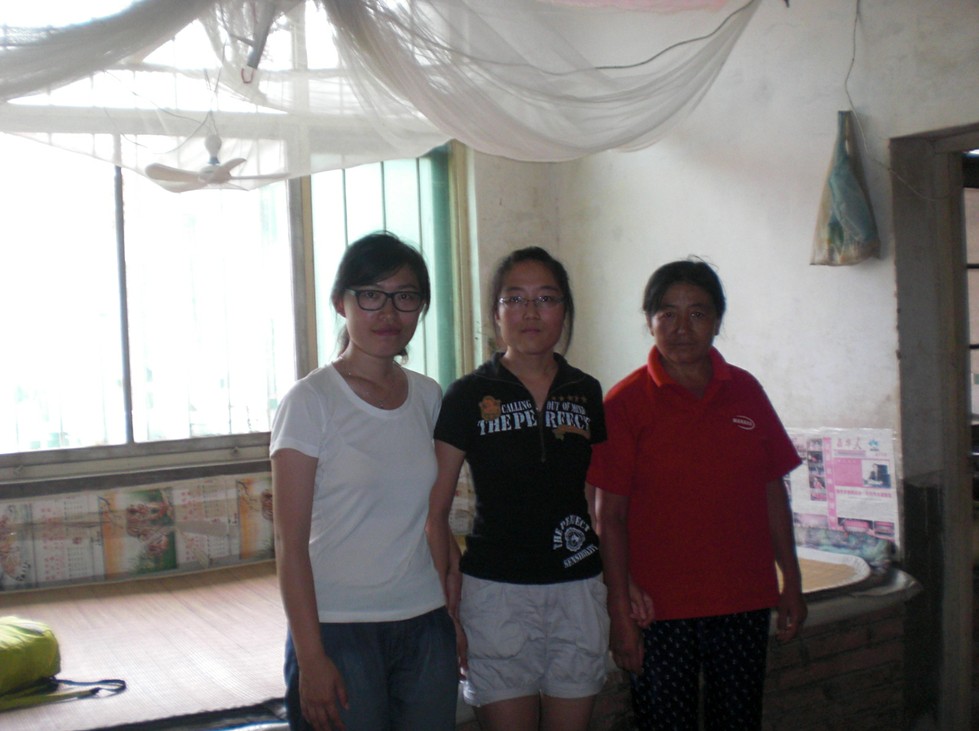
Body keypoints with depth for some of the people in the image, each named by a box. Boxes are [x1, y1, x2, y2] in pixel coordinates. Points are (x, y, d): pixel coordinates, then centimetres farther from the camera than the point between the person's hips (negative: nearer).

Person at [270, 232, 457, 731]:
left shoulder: (428, 396, 6)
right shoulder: (310, 402, -9)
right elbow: (290, 543, -10)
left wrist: (454, 612, 10)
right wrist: (310, 657, -13)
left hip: (426, 627, 5)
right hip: (338, 630, -4)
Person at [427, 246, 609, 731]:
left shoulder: (586, 393, 6)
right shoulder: (468, 396, -5)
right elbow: (435, 512, -4)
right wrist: (444, 609, -9)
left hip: (578, 587, 4)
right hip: (496, 591, -3)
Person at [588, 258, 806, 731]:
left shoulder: (745, 391, 5)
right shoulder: (625, 402, -6)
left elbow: (773, 492, 10)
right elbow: (610, 515, -7)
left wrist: (791, 584, 9)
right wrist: (620, 611, -10)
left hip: (745, 602, 4)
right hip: (660, 608, -3)